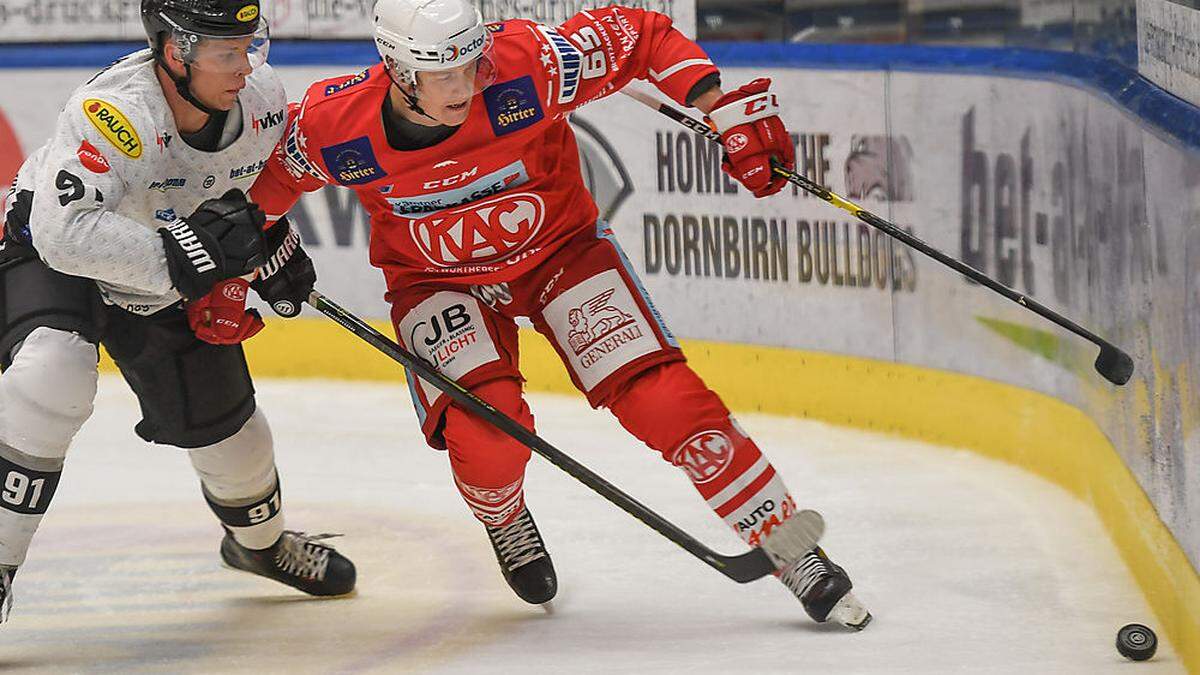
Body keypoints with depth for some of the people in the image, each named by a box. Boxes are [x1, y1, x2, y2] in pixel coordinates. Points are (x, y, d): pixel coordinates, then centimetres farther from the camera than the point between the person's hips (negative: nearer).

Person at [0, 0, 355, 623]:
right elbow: (66, 232, -50)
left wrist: (269, 244, 0)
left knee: (221, 419, 14)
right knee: (53, 374, -34)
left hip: (173, 284, 6)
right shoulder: (113, 112, -40)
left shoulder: (262, 98, -18)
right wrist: (182, 256, -51)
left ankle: (260, 541, 48)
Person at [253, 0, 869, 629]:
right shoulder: (332, 128, -26)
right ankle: (505, 522, 13)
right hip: (437, 280, 0)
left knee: (661, 399, -14)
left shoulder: (528, 64, -31)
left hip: (558, 245, 0)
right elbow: (273, 173, -3)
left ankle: (791, 550, -1)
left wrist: (731, 113, -23)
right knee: (484, 424, -24)